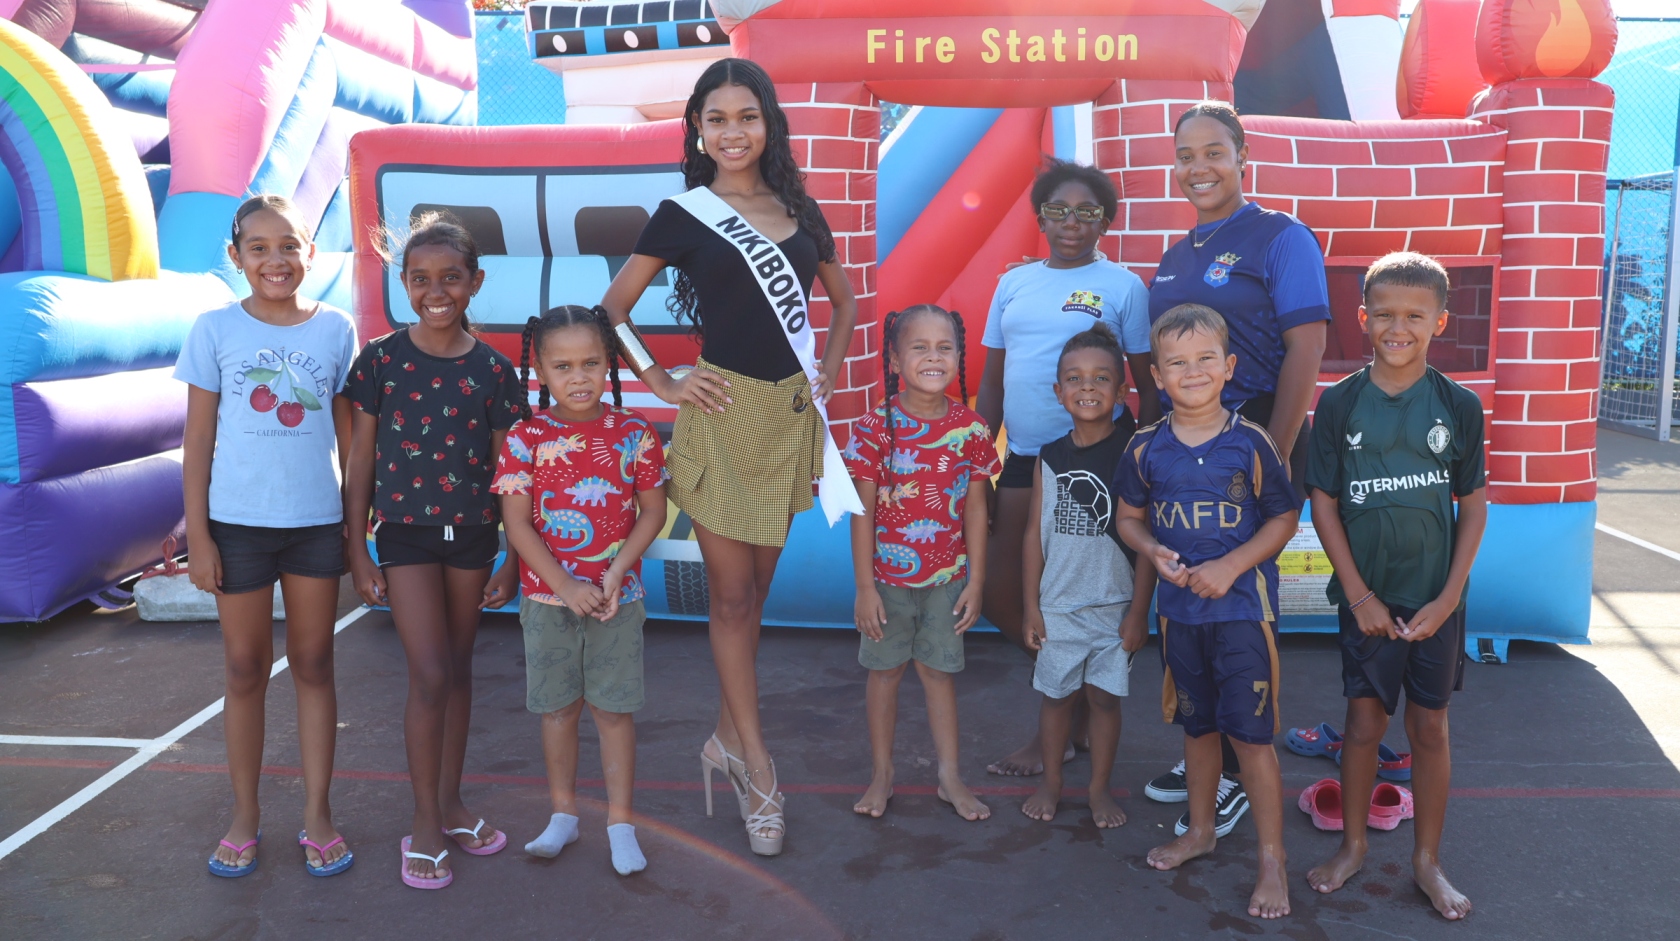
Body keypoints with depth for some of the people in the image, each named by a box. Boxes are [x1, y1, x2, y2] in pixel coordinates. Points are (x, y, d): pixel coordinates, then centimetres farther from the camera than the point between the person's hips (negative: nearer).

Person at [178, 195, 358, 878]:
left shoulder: (335, 328, 1)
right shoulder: (215, 330, -2)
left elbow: (350, 435, 5)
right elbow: (198, 439, 0)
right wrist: (197, 536, -3)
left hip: (317, 522, 1)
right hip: (238, 522, 0)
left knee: (314, 666, 10)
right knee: (246, 671, 10)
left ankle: (317, 815, 20)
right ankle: (244, 817, 23)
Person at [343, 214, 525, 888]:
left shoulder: (492, 369, -2)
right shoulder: (381, 360, -5)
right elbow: (360, 461, 0)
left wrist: (513, 560, 3)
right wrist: (358, 551, -2)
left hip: (472, 532, 2)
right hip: (405, 533, -2)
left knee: (458, 670, 13)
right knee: (429, 676, -6)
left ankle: (451, 802, 28)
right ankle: (426, 826, 9)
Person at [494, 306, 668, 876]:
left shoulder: (634, 433, -4)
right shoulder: (527, 437, -6)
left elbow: (652, 511, 0)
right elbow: (516, 523, -8)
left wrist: (616, 573, -13)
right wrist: (565, 586, -16)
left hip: (617, 598, 0)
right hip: (547, 598, 1)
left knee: (614, 709, 6)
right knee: (558, 707, 13)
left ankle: (621, 823, 18)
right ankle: (563, 815, 29)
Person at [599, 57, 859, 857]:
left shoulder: (798, 211, 9)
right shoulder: (683, 215, 0)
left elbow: (843, 297, 22)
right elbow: (612, 310, 4)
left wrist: (828, 368, 8)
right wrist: (661, 383, -4)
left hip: (789, 415, 4)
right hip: (723, 412, -4)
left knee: (754, 590, 12)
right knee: (732, 595, 2)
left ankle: (728, 737, 27)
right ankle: (756, 765, 13)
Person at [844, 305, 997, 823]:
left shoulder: (970, 427, -5)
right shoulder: (877, 426, -11)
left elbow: (975, 509, 1)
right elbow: (863, 511, -9)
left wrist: (976, 581, 1)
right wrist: (865, 587, -10)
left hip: (947, 577, 1)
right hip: (889, 575, -1)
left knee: (939, 671, 13)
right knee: (885, 671, 11)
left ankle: (950, 775, 26)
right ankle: (883, 774, 27)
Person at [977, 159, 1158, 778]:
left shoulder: (1123, 287, -1)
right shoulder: (1014, 283, 11)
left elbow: (1149, 386, 0)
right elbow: (991, 383, 13)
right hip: (1024, 458, 5)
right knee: (1000, 596, 7)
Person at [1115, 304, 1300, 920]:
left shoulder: (1250, 442, -9)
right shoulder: (1147, 448, 0)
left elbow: (1284, 518, -5)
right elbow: (1129, 516, 9)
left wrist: (1230, 566, -16)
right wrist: (1152, 552, -11)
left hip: (1243, 606, -3)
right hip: (1179, 608, 3)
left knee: (1251, 733, -1)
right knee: (1197, 726, 18)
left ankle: (1273, 859, 13)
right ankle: (1200, 830, 37)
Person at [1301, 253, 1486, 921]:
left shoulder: (1459, 406, -3)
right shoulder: (1339, 403, -5)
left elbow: (1474, 506, 0)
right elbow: (1323, 503, -3)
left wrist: (1448, 598, -6)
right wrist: (1359, 594, -7)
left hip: (1437, 598, 1)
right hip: (1366, 596, 0)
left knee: (1429, 726, 10)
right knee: (1364, 718, 8)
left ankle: (1428, 859, 25)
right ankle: (1352, 846, 26)